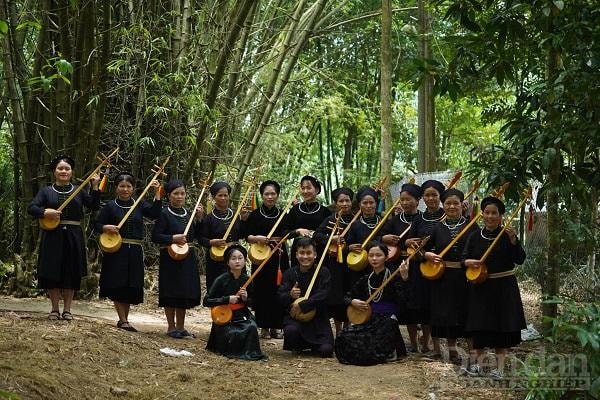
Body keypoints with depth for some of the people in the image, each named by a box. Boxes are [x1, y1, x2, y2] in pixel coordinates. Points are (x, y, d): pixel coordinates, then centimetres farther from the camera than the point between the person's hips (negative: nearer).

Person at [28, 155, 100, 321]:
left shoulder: (78, 191, 9)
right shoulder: (46, 191, 5)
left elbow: (94, 206, 2)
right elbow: (31, 208, -3)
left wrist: (95, 187, -7)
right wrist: (45, 212, -21)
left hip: (73, 237, 1)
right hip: (52, 236, -1)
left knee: (72, 274, 2)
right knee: (52, 272, 0)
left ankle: (67, 310, 11)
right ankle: (55, 309, 11)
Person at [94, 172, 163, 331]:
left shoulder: (139, 205, 7)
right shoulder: (110, 206, 0)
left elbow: (155, 213, -7)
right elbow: (97, 224, 2)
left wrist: (157, 193, -11)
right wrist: (106, 227, -19)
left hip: (134, 251, 3)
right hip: (116, 250, -3)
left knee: (131, 287, 8)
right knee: (117, 285, -4)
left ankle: (124, 319, 21)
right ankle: (123, 320, 1)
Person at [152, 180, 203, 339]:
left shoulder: (188, 214, 10)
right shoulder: (165, 214, -9)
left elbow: (194, 235, 12)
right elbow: (155, 236, -12)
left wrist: (199, 219, 1)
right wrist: (173, 238, -23)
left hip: (188, 258, 6)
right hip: (171, 257, -6)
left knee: (185, 293, 10)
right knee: (171, 292, -1)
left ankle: (181, 326, 21)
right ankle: (171, 327, 9)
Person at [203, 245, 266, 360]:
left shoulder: (247, 280, 1)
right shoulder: (221, 280, -10)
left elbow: (253, 303, 14)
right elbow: (206, 301, -11)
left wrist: (246, 299, -10)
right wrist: (227, 299, -20)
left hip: (243, 316, 3)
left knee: (252, 328, -25)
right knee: (234, 335, -27)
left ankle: (249, 353, -2)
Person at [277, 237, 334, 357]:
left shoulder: (323, 273, -2)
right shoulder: (289, 273, 3)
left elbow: (322, 296, -15)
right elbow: (280, 297, -4)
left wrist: (301, 305, -25)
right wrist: (290, 295, -28)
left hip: (318, 317, 0)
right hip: (294, 317, 1)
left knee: (326, 350, -17)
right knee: (291, 330, -34)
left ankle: (312, 345, 22)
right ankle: (297, 347, 5)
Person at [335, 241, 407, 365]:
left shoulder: (393, 278, -3)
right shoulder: (365, 280, 11)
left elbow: (401, 299, -18)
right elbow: (347, 297, 19)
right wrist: (353, 302, -4)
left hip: (387, 321, -5)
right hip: (368, 320, 5)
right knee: (343, 338, -19)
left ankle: (389, 352, 6)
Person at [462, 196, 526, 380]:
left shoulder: (507, 236, -5)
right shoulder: (475, 237, 3)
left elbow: (520, 259, -12)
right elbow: (464, 258, 7)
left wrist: (513, 240, -26)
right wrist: (469, 262, -15)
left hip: (504, 287, -2)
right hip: (481, 287, 2)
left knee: (502, 326, 2)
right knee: (479, 325, 6)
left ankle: (499, 367, 9)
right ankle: (478, 363, 16)